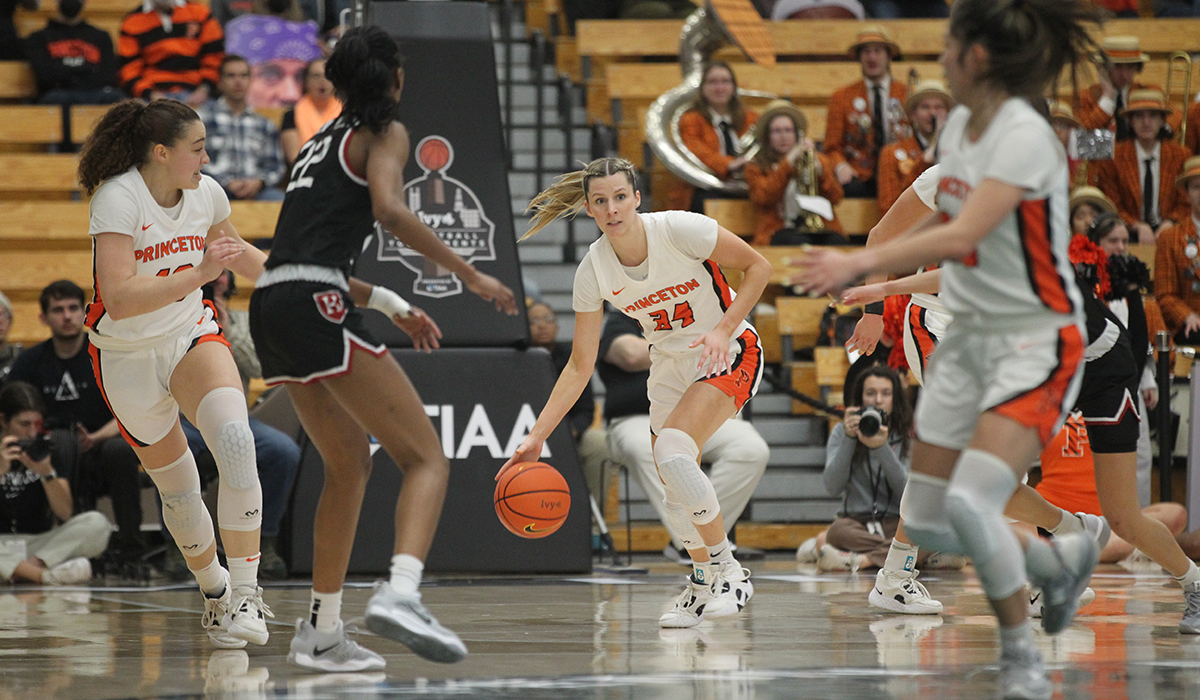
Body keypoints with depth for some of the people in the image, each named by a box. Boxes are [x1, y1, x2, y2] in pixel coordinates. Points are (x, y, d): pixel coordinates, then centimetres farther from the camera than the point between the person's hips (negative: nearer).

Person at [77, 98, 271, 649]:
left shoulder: (206, 193, -5)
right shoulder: (117, 198, -23)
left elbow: (233, 249, 20)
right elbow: (119, 299, -34)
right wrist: (200, 272, -39)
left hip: (192, 336, 3)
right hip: (126, 356, -3)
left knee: (233, 438, -25)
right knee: (177, 487, 5)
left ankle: (244, 594, -25)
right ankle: (214, 593, 32)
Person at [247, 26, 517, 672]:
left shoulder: (323, 140, 28)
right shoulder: (384, 133, 6)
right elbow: (389, 209, -15)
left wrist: (391, 306, 33)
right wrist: (470, 274, -9)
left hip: (270, 306, 8)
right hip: (316, 307, -8)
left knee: (349, 463, 22)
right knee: (426, 458, -9)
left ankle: (321, 633, 20)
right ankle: (399, 593, -33)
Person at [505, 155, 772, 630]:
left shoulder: (680, 230, -25)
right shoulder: (594, 270, -13)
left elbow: (757, 266, -12)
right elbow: (580, 366, -7)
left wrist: (723, 329, -23)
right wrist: (536, 438, -13)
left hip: (729, 356, -5)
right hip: (670, 366, 5)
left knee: (672, 451, -26)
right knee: (676, 490, 4)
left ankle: (727, 570, -12)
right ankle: (704, 585, 31)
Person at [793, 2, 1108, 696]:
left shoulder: (1025, 136, -21)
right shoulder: (959, 125, 6)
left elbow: (964, 236, -33)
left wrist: (859, 262, -40)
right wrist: (859, 265, 14)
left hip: (1038, 344, -9)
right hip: (968, 338, 9)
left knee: (971, 504, -25)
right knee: (928, 522, 5)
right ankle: (1059, 560, 32)